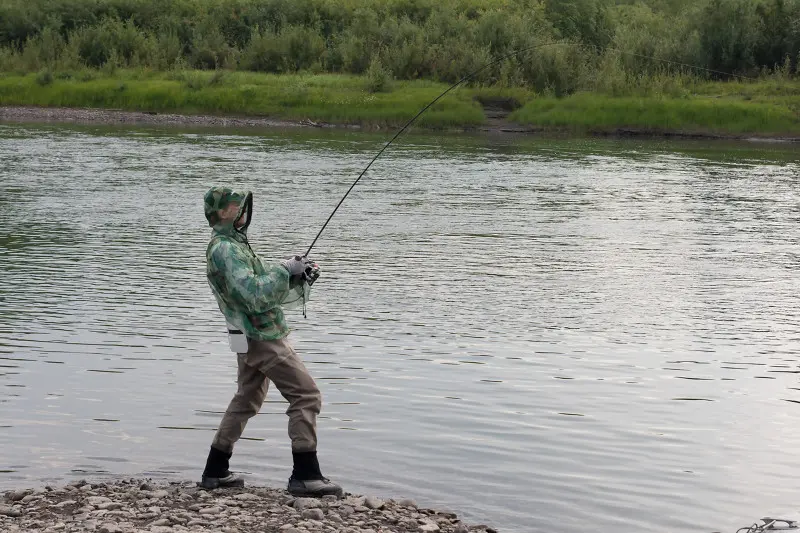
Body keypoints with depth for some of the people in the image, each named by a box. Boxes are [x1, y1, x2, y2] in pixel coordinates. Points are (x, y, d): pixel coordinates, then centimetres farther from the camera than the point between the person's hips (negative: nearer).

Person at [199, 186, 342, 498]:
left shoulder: (234, 246, 17)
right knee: (306, 395, -11)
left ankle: (215, 472, 24)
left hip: (252, 339, 11)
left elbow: (271, 291, 18)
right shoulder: (225, 249, -16)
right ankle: (305, 476, -14)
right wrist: (286, 269, -20)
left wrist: (299, 279, 2)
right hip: (263, 338, -11)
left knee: (246, 402, 19)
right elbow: (255, 293, -29)